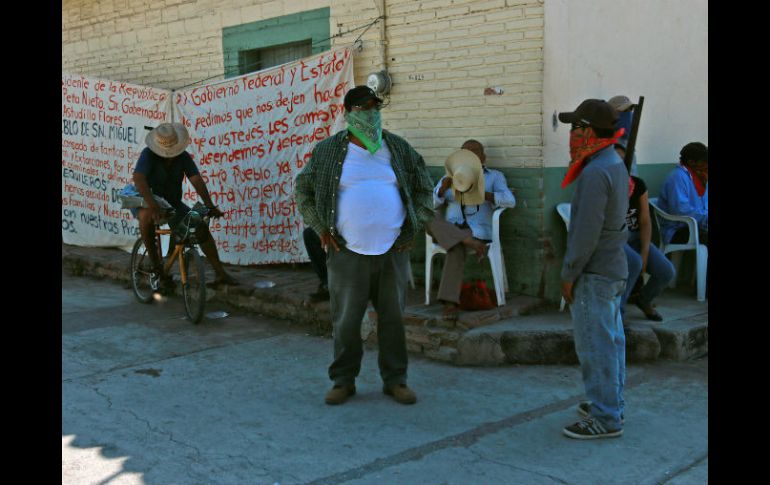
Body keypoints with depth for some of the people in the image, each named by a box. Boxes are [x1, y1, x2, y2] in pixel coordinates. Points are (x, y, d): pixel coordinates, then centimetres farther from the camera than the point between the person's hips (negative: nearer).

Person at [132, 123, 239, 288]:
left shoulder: (183, 157, -11)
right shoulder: (148, 154, -22)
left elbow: (197, 180, -20)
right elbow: (138, 178, -37)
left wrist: (210, 205, -34)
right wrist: (152, 204, -51)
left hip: (172, 204, 4)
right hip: (145, 202, -4)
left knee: (201, 227, -9)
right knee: (147, 215, -39)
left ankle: (220, 273, -4)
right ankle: (155, 264, -23)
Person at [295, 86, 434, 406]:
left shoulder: (399, 149, 8)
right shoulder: (328, 151, 2)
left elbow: (424, 189, 16)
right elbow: (303, 190, 10)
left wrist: (413, 228, 7)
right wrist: (322, 230, 3)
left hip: (393, 251, 2)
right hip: (347, 252, -2)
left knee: (393, 318, 8)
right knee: (346, 320, 5)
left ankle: (395, 380, 21)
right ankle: (343, 381, 20)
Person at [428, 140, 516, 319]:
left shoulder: (495, 176, 14)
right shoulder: (449, 177, 21)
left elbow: (510, 201, -4)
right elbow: (431, 204, 7)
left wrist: (481, 193, -17)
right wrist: (443, 188, -13)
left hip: (477, 229, -3)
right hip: (449, 230, 3)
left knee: (457, 247, -37)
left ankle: (450, 302, -42)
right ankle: (469, 242, -40)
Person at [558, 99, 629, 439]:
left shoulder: (595, 173, -21)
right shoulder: (615, 165, 11)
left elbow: (586, 232, -23)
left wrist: (569, 274, -15)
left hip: (594, 274, -10)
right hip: (613, 269, 10)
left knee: (595, 346, -3)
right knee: (611, 341, 17)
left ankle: (604, 418, 4)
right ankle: (612, 404, 28)